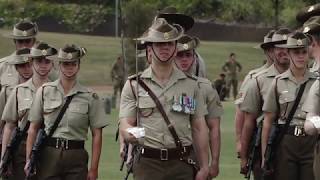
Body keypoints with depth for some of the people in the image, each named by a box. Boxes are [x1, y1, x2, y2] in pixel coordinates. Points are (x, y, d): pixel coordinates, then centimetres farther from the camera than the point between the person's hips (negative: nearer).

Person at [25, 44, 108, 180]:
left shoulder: (89, 97, 4)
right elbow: (33, 129, 7)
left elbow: (96, 134, 4)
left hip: (76, 157, 0)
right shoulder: (44, 91, 6)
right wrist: (29, 160, 0)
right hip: (48, 154, 0)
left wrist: (94, 168, -1)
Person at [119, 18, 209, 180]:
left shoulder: (191, 85, 9)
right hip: (147, 164, -1)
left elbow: (199, 129, 9)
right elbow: (125, 125, -1)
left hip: (181, 165, 1)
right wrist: (131, 134, -26)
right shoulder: (133, 85, 5)